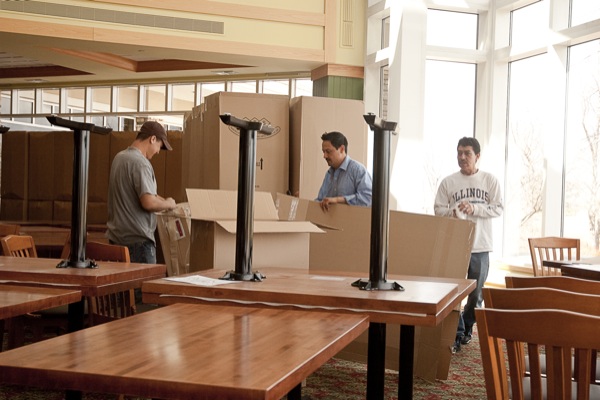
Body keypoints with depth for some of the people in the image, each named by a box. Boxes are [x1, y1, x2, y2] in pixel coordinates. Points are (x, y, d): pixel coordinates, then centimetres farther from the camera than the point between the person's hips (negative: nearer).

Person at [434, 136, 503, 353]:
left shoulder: (490, 180, 2)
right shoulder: (448, 182, 2)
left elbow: (498, 208, -2)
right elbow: (438, 209, 2)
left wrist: (474, 208, -15)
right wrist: (453, 212, -18)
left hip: (480, 246, 1)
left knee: (476, 294, 12)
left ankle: (467, 328, 32)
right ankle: (457, 334, 6)